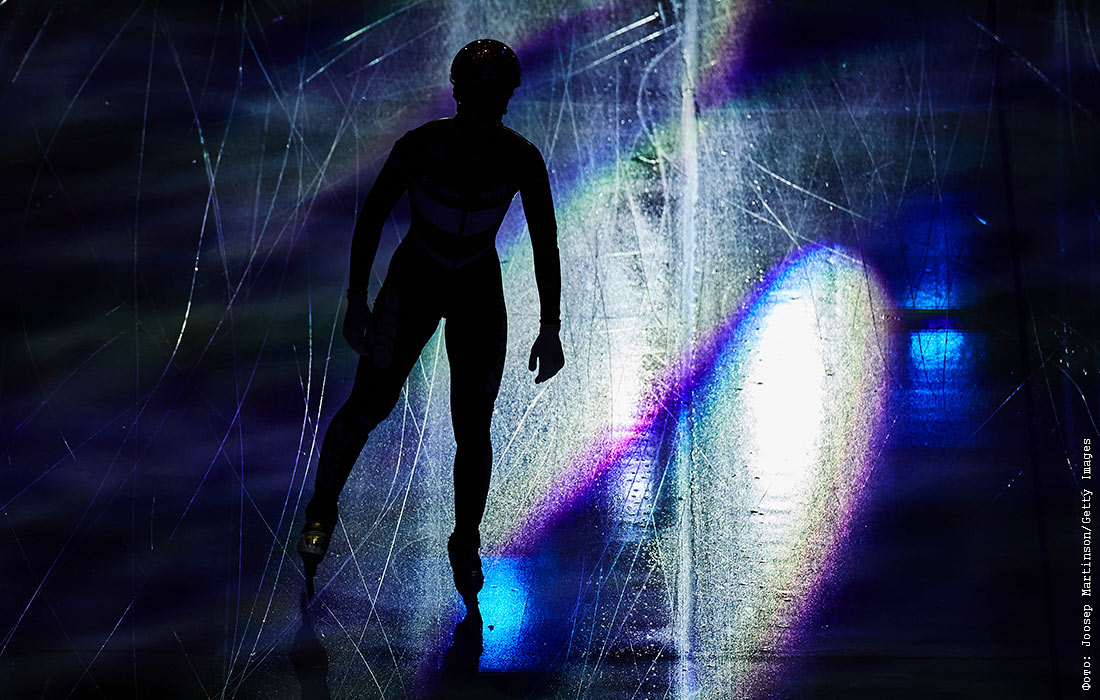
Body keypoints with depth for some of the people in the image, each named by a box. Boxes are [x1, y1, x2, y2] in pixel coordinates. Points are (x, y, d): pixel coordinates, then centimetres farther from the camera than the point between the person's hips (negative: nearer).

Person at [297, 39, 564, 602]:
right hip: (413, 284, -1)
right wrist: (357, 300, -12)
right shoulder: (420, 146, -20)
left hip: (479, 296, 1)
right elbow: (371, 217, -10)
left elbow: (545, 244, -7)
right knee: (369, 404, -10)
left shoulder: (522, 159, -16)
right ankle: (320, 514, 14)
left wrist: (550, 329, -8)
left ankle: (465, 544, 24)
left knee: (473, 432, 1)